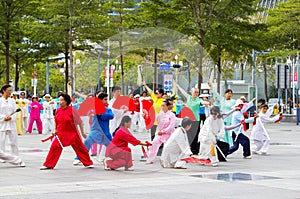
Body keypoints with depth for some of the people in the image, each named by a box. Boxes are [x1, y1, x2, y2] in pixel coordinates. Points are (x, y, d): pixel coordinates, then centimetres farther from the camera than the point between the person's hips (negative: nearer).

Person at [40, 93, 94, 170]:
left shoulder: (72, 110, -12)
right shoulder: (58, 110, 1)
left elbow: (79, 121, -4)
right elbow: (55, 121, 20)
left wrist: (82, 132, -1)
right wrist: (55, 130, 6)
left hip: (72, 134, -3)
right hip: (61, 133, 3)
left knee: (80, 148, 6)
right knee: (54, 147, -7)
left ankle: (88, 163, 21)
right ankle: (48, 165, 1)